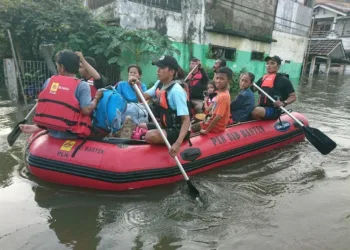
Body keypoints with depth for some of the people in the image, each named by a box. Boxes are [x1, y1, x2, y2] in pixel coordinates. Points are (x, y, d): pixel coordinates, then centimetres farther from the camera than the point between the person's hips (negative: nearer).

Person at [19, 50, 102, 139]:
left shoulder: (49, 81, 4)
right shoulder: (82, 85, -12)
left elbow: (42, 104, 13)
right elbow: (86, 110, -21)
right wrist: (97, 98, -4)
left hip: (52, 132, 5)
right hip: (71, 135, -5)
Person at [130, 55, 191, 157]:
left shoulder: (176, 91, -24)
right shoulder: (159, 84, 3)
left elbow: (186, 120, -29)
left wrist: (178, 143, -41)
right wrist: (137, 86, -17)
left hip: (178, 130, -8)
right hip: (165, 126, 8)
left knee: (151, 136, -31)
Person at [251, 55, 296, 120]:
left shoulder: (283, 80, 0)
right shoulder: (263, 78, 15)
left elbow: (293, 96, 0)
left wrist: (284, 103, -19)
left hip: (274, 110, -6)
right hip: (261, 107, 6)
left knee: (256, 111, -33)